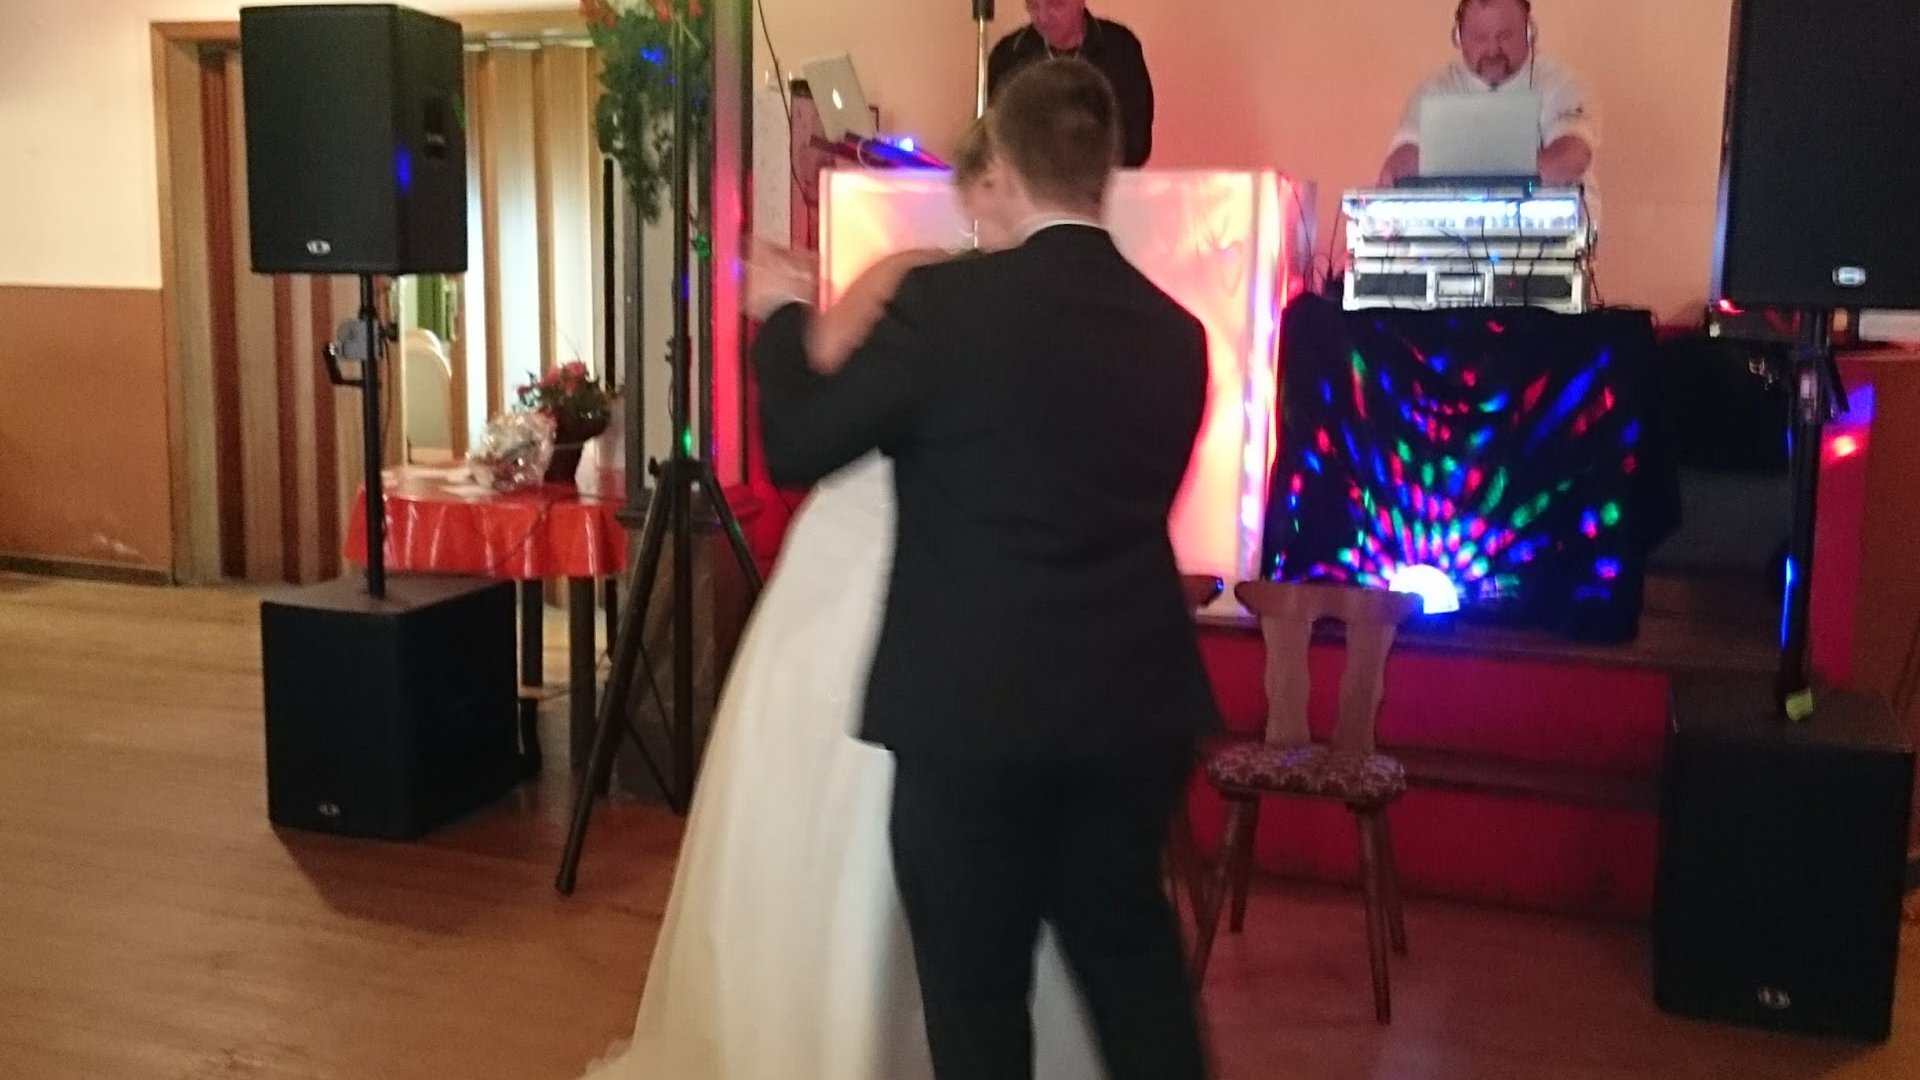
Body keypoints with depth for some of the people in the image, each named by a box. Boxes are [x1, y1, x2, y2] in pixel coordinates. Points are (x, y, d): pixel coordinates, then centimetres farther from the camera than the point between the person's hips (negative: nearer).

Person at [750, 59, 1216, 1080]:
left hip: (973, 706, -5)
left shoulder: (947, 301, -13)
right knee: (1131, 954, 23)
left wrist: (782, 321, 13)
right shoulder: (1175, 332, 2)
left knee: (977, 986, 12)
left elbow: (797, 448, -5)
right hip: (1132, 703, 5)